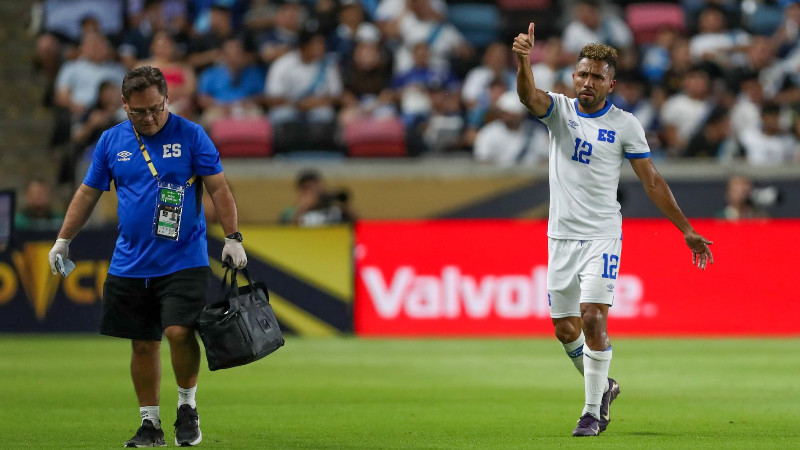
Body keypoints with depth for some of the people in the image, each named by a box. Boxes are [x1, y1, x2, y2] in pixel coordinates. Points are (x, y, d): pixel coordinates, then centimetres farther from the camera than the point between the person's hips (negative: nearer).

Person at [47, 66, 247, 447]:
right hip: (130, 266, 3)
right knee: (143, 344, 5)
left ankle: (187, 407, 4)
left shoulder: (190, 136, -2)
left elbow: (218, 188, 0)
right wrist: (63, 240, 13)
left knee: (179, 331, -18)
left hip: (184, 261, -3)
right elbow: (88, 192, 15)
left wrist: (232, 237, -6)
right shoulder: (111, 141, 6)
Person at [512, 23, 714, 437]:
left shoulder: (624, 124, -3)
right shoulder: (559, 109, 1)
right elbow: (529, 96, -22)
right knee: (566, 329, 8)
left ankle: (592, 410, -7)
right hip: (561, 235, 3)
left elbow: (652, 180, 2)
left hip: (602, 236, -3)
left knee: (593, 320, -16)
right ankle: (603, 386, 33)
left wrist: (686, 230, 0)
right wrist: (523, 60, -44)